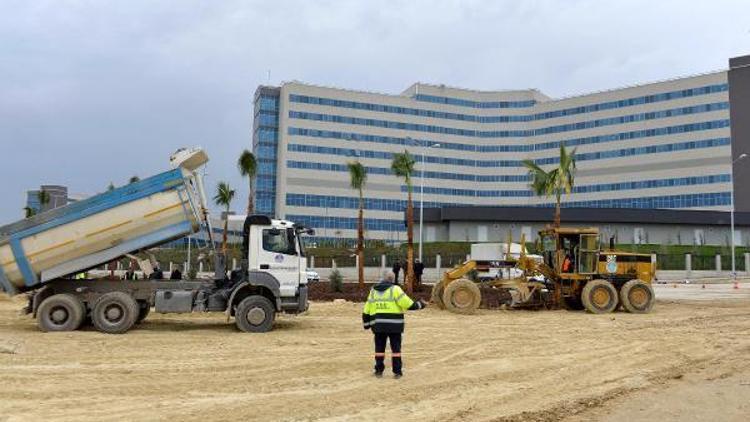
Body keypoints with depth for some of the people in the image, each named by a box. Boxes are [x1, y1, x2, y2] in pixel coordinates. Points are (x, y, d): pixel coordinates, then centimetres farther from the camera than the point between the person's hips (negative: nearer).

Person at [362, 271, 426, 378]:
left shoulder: (373, 291, 10)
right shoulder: (395, 289, -5)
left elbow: (367, 310, 13)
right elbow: (408, 304, -11)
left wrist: (366, 323, 22)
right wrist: (419, 305, 4)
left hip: (378, 325, 3)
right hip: (394, 325, -3)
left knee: (379, 348, 13)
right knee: (396, 348, 7)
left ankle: (379, 371, 14)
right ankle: (397, 371, 8)